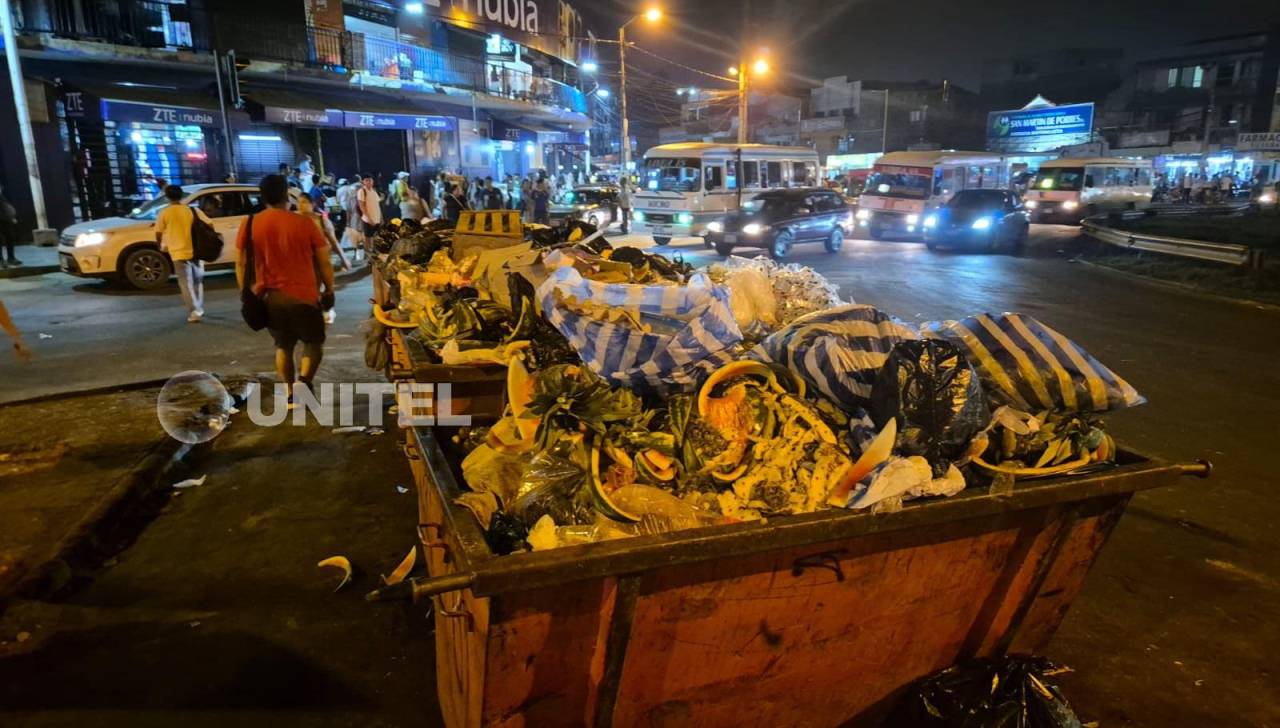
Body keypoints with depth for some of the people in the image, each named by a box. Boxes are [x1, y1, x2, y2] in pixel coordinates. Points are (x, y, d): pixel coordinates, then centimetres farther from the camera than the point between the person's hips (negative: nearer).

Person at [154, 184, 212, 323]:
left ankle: (194, 312, -5)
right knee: (197, 281, 18)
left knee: (186, 284, 2)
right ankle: (199, 309, 24)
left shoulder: (164, 213, -3)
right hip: (196, 251, 3)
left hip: (179, 253, -3)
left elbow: (158, 233, -1)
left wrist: (161, 246, 18)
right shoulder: (192, 210, 3)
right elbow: (209, 224, 1)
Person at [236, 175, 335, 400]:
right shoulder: (304, 223, -7)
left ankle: (291, 394, 21)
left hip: (268, 297, 3)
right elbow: (324, 262, -3)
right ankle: (303, 381, -7)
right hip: (303, 295, -3)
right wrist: (329, 290, 10)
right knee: (314, 343, 16)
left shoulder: (250, 225, 0)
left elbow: (241, 264, 4)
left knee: (283, 346, 21)